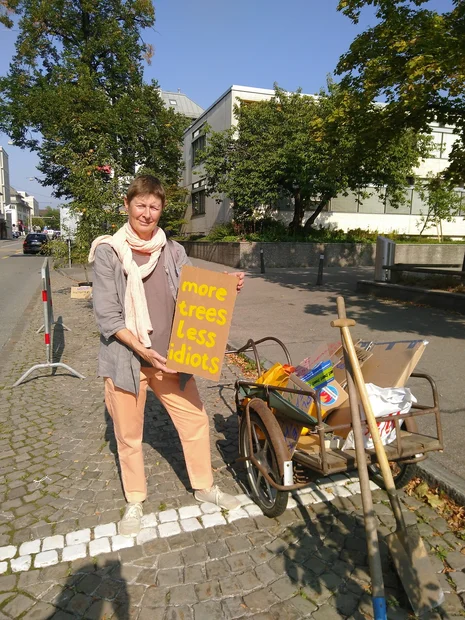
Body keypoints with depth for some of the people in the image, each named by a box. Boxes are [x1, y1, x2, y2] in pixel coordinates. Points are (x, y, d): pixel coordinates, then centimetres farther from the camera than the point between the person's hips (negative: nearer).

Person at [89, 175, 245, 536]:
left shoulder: (174, 252, 2)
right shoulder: (108, 252, -8)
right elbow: (106, 315, -11)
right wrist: (142, 349, -19)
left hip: (169, 356, 3)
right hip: (125, 357, -3)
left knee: (196, 420, 10)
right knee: (129, 435, 12)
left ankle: (204, 486, 36)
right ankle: (135, 502, 37)